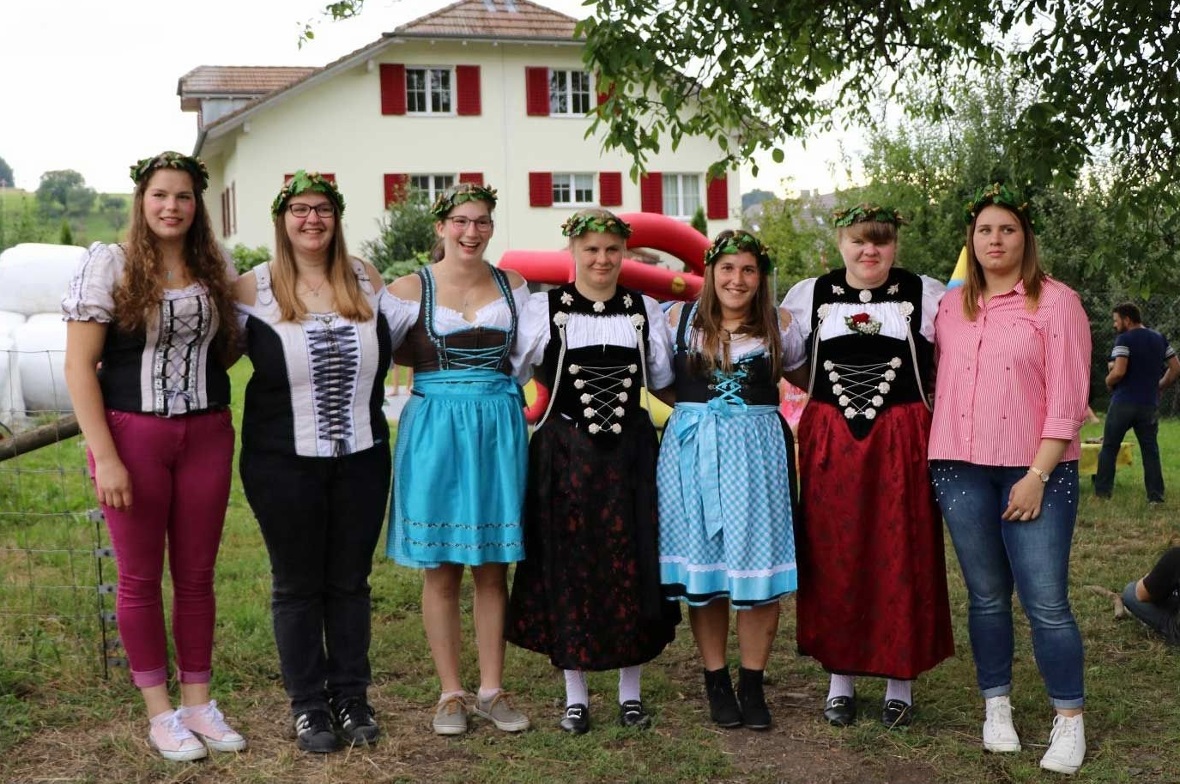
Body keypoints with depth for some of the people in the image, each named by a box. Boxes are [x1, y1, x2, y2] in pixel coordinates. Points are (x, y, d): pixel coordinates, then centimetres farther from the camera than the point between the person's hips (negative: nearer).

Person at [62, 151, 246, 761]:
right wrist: (105, 457, -13)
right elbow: (79, 365, -8)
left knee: (196, 574, 9)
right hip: (132, 435, -3)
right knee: (141, 576, 6)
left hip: (206, 436, 3)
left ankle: (198, 700, 22)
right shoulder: (109, 265, -5)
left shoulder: (217, 271, 8)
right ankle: (159, 710, 18)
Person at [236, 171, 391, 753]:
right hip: (284, 463, -2)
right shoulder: (255, 288, -4)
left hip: (361, 458, 3)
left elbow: (399, 345, 20)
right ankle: (307, 705, 21)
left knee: (350, 581, 11)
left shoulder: (365, 280, 5)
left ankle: (352, 698, 24)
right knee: (296, 585, 8)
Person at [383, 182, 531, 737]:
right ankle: (451, 694, 14)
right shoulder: (410, 289, 0)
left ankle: (492, 690, 16)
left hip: (500, 428, 3)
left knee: (493, 565, 7)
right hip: (435, 427, -2)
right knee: (441, 569, 3)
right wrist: (440, 364, -3)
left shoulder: (513, 286, 8)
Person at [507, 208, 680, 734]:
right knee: (568, 567, 3)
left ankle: (631, 690, 19)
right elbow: (513, 372, -2)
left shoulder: (645, 309, 8)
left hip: (630, 452, 2)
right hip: (565, 453, -2)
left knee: (631, 566, 5)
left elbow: (662, 379, 12)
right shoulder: (543, 307, 0)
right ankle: (575, 694, 17)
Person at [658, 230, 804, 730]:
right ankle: (716, 683, 15)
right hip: (692, 449, 0)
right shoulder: (679, 319, 6)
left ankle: (752, 685, 12)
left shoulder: (779, 327, 6)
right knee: (700, 569, 3)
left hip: (757, 450, 0)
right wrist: (692, 404, 5)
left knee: (759, 570, -1)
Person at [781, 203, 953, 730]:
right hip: (829, 443, 2)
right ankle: (840, 678, 16)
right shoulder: (808, 295, 9)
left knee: (901, 559, 2)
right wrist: (833, 392, 0)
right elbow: (786, 365, 16)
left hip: (901, 443, -1)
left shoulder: (926, 294, 4)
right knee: (833, 558, 5)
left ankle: (901, 682, 14)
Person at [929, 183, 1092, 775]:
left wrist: (1037, 475, -12)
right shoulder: (950, 306, 11)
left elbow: (1067, 399, -7)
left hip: (1035, 471, -4)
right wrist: (937, 454, 5)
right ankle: (996, 708, 22)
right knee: (986, 596, 10)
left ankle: (1069, 721, 7)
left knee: (1046, 601, -6)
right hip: (961, 469, 4)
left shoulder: (1056, 301, -2)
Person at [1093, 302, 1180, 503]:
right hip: (1150, 404, 5)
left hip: (1124, 402, -5)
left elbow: (1118, 372, -21)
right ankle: (1156, 495, 6)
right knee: (1150, 450, 9)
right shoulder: (1160, 339, 10)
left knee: (1109, 447, 6)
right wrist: (1159, 387, 15)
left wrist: (1108, 382, -1)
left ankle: (1102, 492, 6)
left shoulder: (1124, 339, -10)